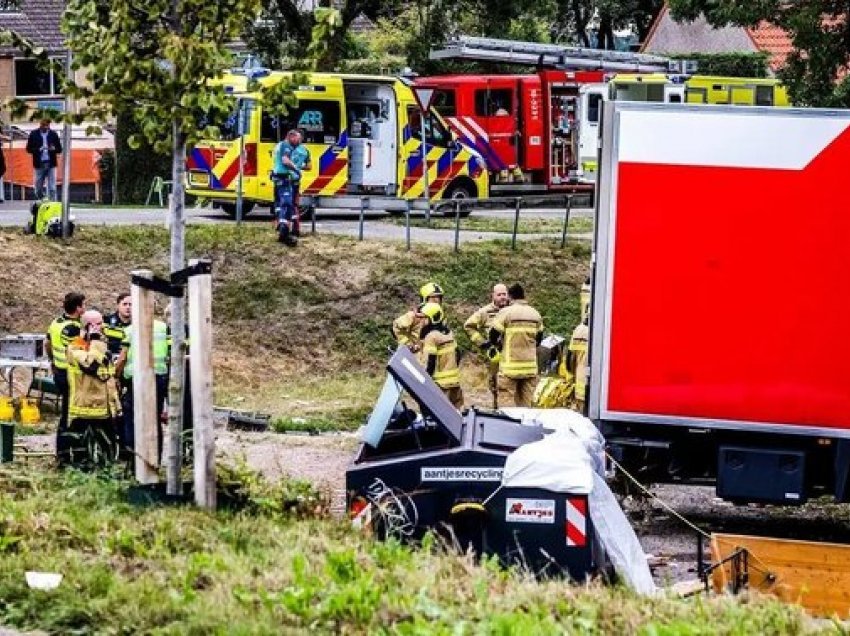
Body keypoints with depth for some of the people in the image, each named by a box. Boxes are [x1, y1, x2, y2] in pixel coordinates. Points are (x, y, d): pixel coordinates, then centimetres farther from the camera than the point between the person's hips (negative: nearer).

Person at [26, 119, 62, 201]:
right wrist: (38, 150, -16)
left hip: (51, 164, 0)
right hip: (39, 164, 0)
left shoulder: (53, 134, 4)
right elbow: (29, 149, 2)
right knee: (38, 187, 7)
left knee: (52, 188, -4)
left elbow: (59, 149, 6)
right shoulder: (34, 134, 2)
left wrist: (54, 149, -16)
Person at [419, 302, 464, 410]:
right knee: (456, 409, 14)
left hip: (440, 384, -8)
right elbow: (457, 354, 17)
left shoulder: (431, 336, -15)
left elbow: (429, 362, -18)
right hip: (455, 381, 8)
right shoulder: (449, 333, 11)